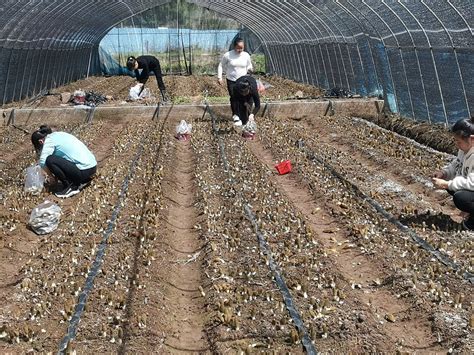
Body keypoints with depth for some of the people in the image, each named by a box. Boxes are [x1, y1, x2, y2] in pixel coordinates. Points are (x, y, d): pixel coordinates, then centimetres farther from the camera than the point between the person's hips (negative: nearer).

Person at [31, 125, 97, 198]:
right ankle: (83, 180, 18)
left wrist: (52, 175, 2)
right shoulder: (58, 135, 20)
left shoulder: (49, 140, -5)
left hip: (84, 171, -9)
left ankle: (71, 187, -3)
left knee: (49, 160, -11)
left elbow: (43, 162, -16)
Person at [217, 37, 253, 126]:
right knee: (233, 98, 1)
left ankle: (238, 116, 10)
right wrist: (219, 77, -4)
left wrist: (250, 69, -7)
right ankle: (235, 115, 17)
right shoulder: (227, 55, -9)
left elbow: (249, 66, 15)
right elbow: (221, 66, 1)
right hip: (231, 80, -1)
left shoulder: (246, 55, -2)